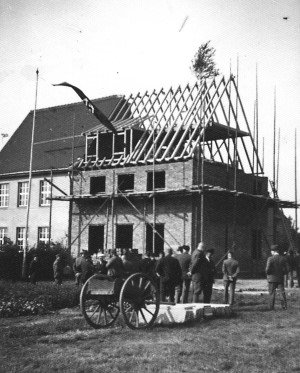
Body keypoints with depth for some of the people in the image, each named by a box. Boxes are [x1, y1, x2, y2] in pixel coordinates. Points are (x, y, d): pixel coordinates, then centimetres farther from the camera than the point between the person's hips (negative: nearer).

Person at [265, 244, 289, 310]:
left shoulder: (270, 258, -12)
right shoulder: (283, 259, 0)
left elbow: (267, 269, -16)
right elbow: (286, 269, 0)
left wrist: (268, 273, 4)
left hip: (272, 278, -3)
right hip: (281, 278, 3)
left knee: (272, 293, 3)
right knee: (282, 293, 10)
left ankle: (271, 307, 3)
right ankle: (284, 306, 7)